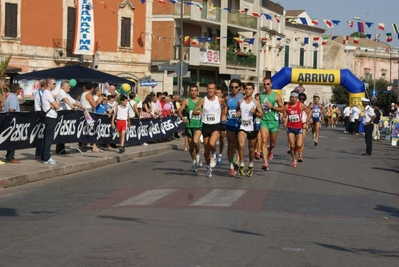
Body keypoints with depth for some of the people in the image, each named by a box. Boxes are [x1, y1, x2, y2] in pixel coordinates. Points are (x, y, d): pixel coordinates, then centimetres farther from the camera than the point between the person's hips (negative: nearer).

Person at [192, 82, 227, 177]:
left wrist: (224, 115, 11)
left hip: (216, 125, -1)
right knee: (206, 149, 7)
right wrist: (199, 112, -28)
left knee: (211, 143, -28)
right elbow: (194, 112, -8)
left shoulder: (220, 100, -2)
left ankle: (213, 155, 6)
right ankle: (208, 167, 28)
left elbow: (225, 106, 21)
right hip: (206, 126, 1)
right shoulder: (203, 100, -5)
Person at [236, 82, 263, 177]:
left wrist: (255, 112, -17)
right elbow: (237, 111, 22)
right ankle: (242, 165, -13)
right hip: (242, 127, 0)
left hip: (252, 128, 0)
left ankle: (250, 166, 31)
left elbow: (261, 115, 1)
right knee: (241, 145, -23)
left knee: (251, 148, 11)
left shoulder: (256, 102, 0)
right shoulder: (240, 101, 6)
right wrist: (237, 114, -1)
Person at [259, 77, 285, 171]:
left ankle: (270, 151, 51)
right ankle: (265, 162, -21)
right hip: (263, 121, 1)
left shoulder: (276, 96, -2)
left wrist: (272, 106, -15)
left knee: (272, 143, 15)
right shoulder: (261, 96, 7)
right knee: (264, 141, -15)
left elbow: (282, 109, -3)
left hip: (273, 121, 0)